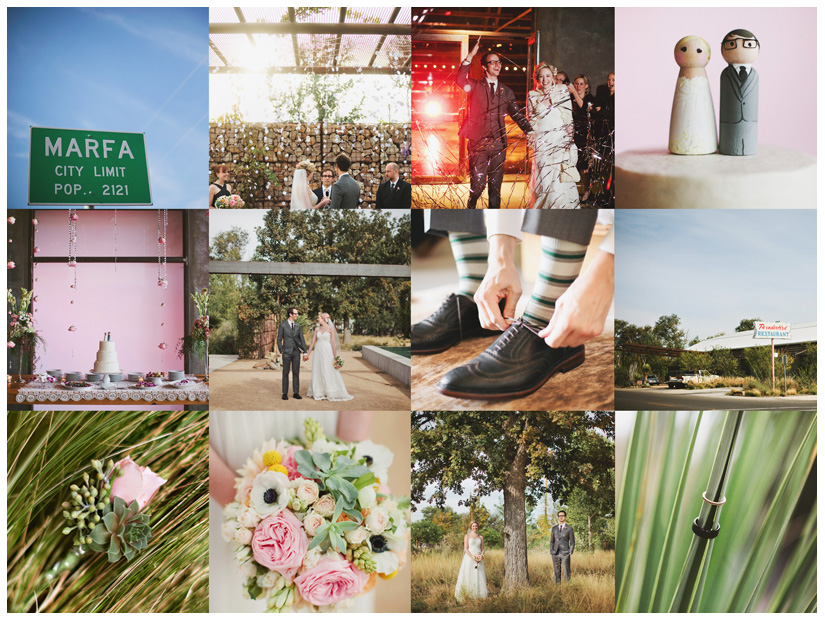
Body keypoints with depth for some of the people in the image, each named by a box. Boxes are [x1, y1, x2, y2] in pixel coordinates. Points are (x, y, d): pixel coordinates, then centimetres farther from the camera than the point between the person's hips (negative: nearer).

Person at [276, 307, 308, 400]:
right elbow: (279, 340, 2)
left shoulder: (298, 326, 10)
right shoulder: (282, 326, 0)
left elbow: (302, 339, 10)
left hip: (296, 352, 3)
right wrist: (281, 351, -7)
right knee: (285, 373, 1)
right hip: (287, 352, -3)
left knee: (296, 372, 4)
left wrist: (305, 351, 4)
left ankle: (296, 392, 10)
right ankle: (285, 393, 6)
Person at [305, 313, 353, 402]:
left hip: (327, 352, -5)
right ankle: (319, 393, 13)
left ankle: (331, 394, 5)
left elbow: (333, 343, -8)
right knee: (317, 373, 5)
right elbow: (313, 342, 11)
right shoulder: (317, 329, 9)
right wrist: (307, 354, 7)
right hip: (318, 352, 5)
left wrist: (335, 357, -12)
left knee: (329, 373, -3)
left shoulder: (330, 328, -5)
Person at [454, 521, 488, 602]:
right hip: (469, 558, -3)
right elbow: (466, 549, -4)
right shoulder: (467, 536, 3)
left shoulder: (481, 537, 13)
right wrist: (473, 557, -16)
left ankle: (478, 595, 1)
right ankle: (467, 596, -10)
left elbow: (483, 549, 12)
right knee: (468, 576, -9)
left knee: (479, 577, -2)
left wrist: (481, 556, -9)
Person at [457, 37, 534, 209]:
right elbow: (461, 81, -15)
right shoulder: (475, 86, 5)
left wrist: (528, 130, -4)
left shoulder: (506, 91, 15)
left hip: (498, 144, 3)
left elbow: (516, 114, 13)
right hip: (478, 143, -3)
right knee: (478, 185, -8)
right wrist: (470, 57, -24)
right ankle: (470, 209, 17)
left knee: (495, 186, 4)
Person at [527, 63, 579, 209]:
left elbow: (569, 117, 5)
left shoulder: (562, 90, 6)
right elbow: (530, 122, 13)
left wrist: (570, 141, 0)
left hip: (561, 141, 0)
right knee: (544, 179, -2)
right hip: (542, 142, 1)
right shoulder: (532, 96, 6)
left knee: (562, 181, -5)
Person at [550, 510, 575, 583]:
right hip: (555, 554, 3)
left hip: (565, 554, -3)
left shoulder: (569, 529, 1)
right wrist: (551, 552, 3)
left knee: (567, 572, -7)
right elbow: (552, 541, 14)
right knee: (557, 572, 3)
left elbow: (572, 542, 3)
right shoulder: (554, 528, 11)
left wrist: (570, 553, -6)